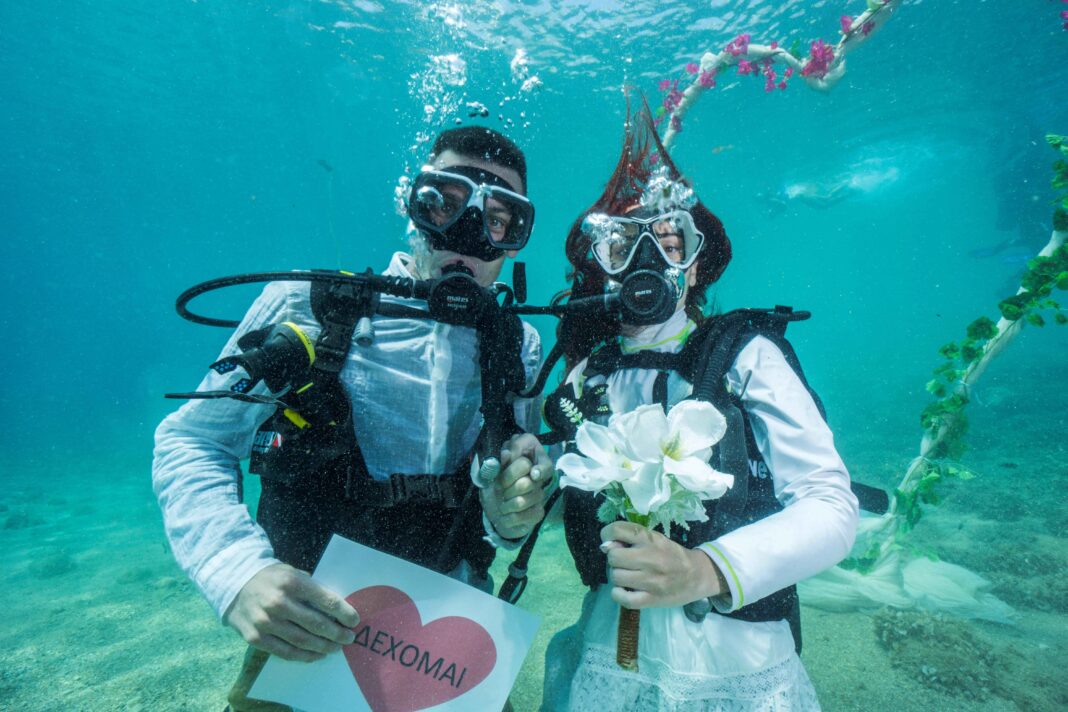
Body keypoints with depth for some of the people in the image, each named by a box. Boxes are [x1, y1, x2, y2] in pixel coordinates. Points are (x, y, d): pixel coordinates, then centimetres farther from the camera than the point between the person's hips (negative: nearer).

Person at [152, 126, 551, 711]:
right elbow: (191, 443, -9)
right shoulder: (307, 306, -15)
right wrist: (239, 572, -25)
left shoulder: (519, 346, -5)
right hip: (303, 631, -2)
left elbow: (523, 494, 5)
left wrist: (509, 515, -19)